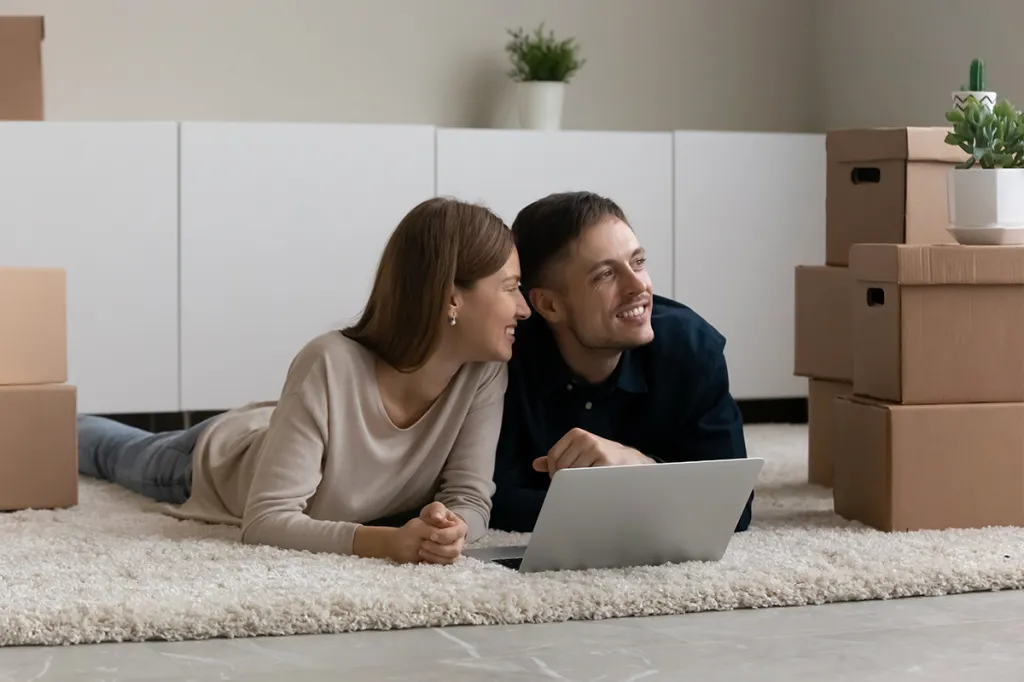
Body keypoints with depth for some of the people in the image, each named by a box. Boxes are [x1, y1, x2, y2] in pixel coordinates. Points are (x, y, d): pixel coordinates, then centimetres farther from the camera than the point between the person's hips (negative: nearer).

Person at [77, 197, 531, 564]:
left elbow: (469, 497, -30)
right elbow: (266, 520, -46)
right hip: (223, 456, -2)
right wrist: (387, 541, -60)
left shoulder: (485, 371, -34)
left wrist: (451, 528, -53)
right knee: (117, 455, 32)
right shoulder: (330, 367, -47)